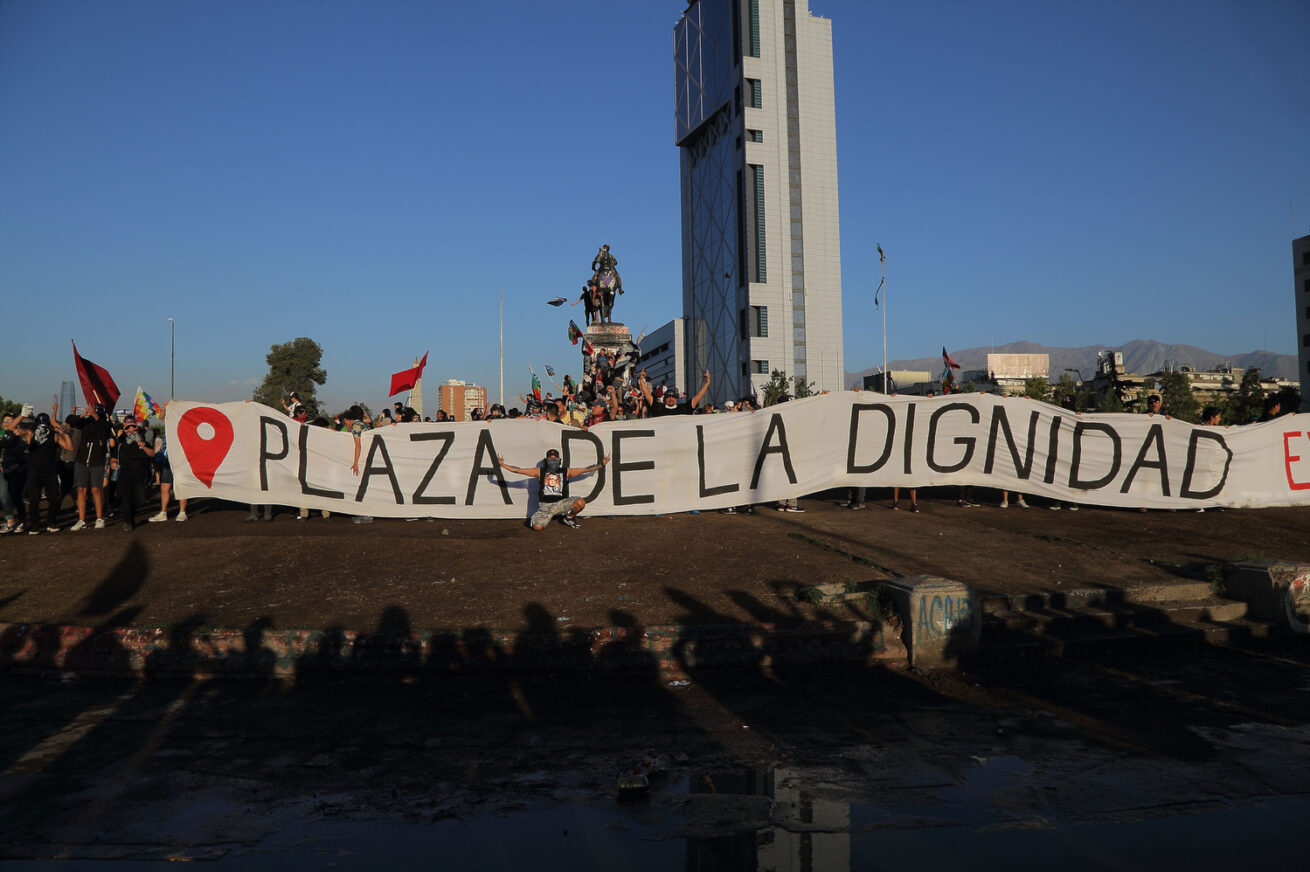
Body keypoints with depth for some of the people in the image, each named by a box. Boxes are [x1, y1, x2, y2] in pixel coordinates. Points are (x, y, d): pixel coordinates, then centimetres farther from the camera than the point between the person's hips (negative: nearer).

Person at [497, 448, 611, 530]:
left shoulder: (566, 472, 7)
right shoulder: (539, 472, 6)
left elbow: (585, 469, 8)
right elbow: (519, 470, 5)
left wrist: (601, 464, 4)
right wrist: (502, 464, -1)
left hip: (561, 503, 1)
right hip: (545, 505, -1)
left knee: (581, 502, -24)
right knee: (537, 527, -25)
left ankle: (569, 518, 9)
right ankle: (549, 516, 14)